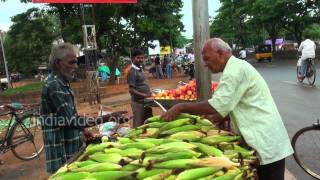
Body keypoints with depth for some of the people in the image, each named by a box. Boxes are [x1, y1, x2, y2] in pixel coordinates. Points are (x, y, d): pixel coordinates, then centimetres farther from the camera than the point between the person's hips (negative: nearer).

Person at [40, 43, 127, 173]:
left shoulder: (62, 83, 8)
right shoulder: (54, 85, -21)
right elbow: (71, 121, -26)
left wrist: (82, 130, 6)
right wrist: (107, 118, -28)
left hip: (72, 148, 9)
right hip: (62, 153, -9)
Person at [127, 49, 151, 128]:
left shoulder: (140, 69, 8)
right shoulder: (132, 71, -18)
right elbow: (131, 90, -22)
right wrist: (144, 95, -28)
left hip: (144, 101, 9)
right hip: (138, 102, -9)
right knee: (138, 125, 2)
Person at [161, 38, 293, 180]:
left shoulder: (236, 69, -19)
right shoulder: (237, 67, 13)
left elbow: (216, 106, -25)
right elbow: (228, 106, 16)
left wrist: (181, 107, -17)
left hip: (267, 144, -9)